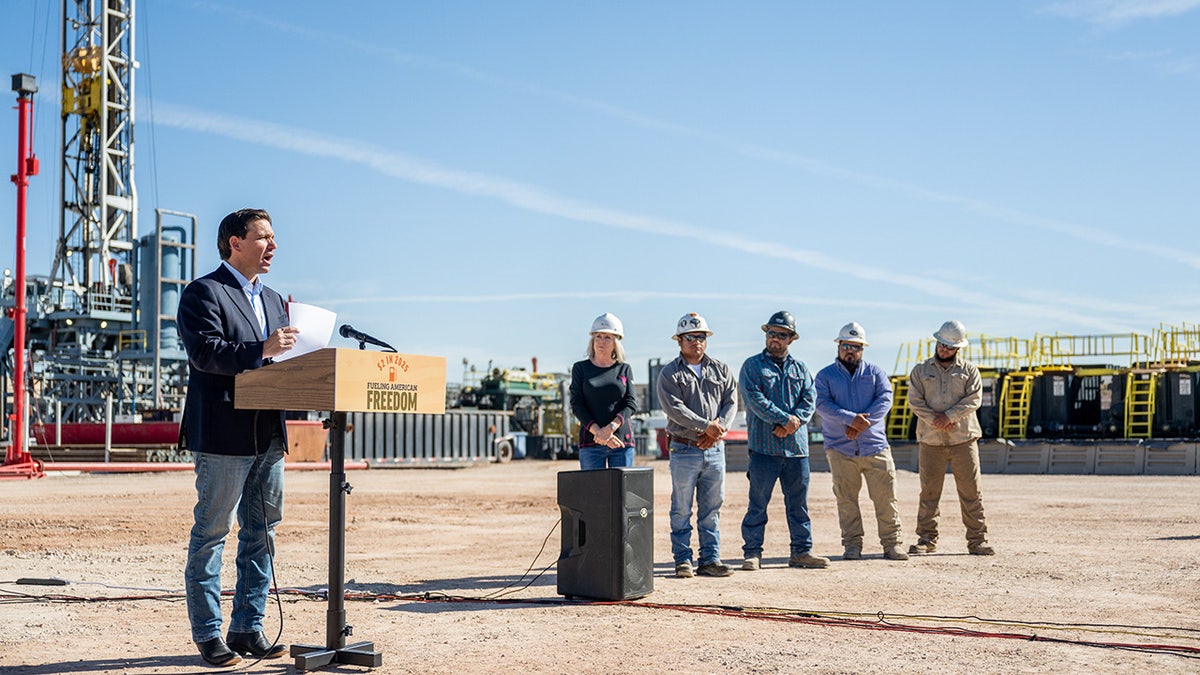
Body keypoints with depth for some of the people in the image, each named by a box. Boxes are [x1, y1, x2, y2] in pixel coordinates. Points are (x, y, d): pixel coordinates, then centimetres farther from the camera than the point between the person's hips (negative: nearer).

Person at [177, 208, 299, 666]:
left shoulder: (272, 300, 21)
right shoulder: (203, 293, -4)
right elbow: (205, 352, -18)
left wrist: (291, 338, 0)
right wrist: (261, 349, -28)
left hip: (269, 436, 8)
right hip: (224, 435, -8)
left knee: (261, 533, 10)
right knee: (210, 534, 0)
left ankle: (248, 628, 18)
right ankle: (207, 633, 7)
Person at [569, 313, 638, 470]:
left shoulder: (624, 369, 12)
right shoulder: (580, 368, 8)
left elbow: (631, 403, 1)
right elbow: (576, 405, 0)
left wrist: (611, 427, -16)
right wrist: (598, 432, -14)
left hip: (622, 440, 1)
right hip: (590, 442, -1)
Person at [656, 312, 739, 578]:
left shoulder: (721, 371, 13)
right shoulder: (669, 374, 0)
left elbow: (731, 402, 4)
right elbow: (674, 408, -12)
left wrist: (717, 430, -12)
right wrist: (706, 425, -19)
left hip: (715, 449, 4)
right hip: (685, 450, -3)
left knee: (712, 509, 6)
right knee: (681, 510, 0)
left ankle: (710, 559, 12)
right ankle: (682, 560, 6)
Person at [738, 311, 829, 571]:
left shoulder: (800, 368, 16)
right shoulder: (752, 366, 3)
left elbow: (810, 399, 5)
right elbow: (755, 399, -10)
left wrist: (795, 420, -14)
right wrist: (785, 419, -17)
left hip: (796, 445, 4)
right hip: (763, 445, -4)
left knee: (799, 501, 9)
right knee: (758, 502, -2)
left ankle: (802, 550, 17)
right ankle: (752, 552, 4)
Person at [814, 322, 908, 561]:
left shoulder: (875, 373, 13)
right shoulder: (825, 376, 8)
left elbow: (885, 399, -1)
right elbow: (823, 404, -7)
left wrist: (863, 422, -14)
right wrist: (851, 419, -20)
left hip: (875, 445, 1)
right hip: (840, 449, -1)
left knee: (885, 496, -2)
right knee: (846, 499, 1)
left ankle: (892, 543, 5)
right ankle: (852, 544, 10)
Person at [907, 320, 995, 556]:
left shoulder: (969, 370, 9)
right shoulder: (920, 371, 11)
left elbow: (974, 399, -3)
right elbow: (915, 401, 1)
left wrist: (949, 416, -14)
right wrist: (934, 420, -13)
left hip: (963, 439, 0)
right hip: (930, 440, 0)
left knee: (971, 491, -2)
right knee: (929, 492, 2)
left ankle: (977, 541, 3)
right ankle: (927, 539, 11)